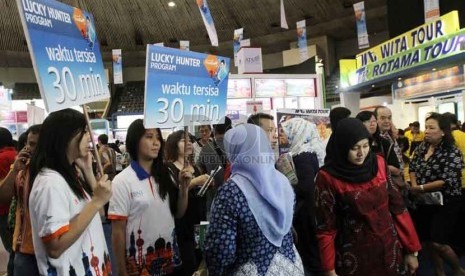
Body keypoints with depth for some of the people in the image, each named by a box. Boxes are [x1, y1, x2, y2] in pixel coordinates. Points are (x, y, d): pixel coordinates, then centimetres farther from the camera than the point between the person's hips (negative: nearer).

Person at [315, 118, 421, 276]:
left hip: (390, 252, 4)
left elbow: (397, 206, 1)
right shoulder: (328, 177, -15)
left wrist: (411, 249, 3)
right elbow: (326, 228, -12)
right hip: (354, 258, -4)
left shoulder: (379, 164, -3)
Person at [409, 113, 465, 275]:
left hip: (446, 203, -6)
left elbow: (447, 181, -22)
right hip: (425, 202, 6)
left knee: (438, 243, -8)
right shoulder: (422, 147, 3)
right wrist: (414, 186, -9)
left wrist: (421, 188, -20)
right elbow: (412, 168, 9)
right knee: (427, 241, 11)